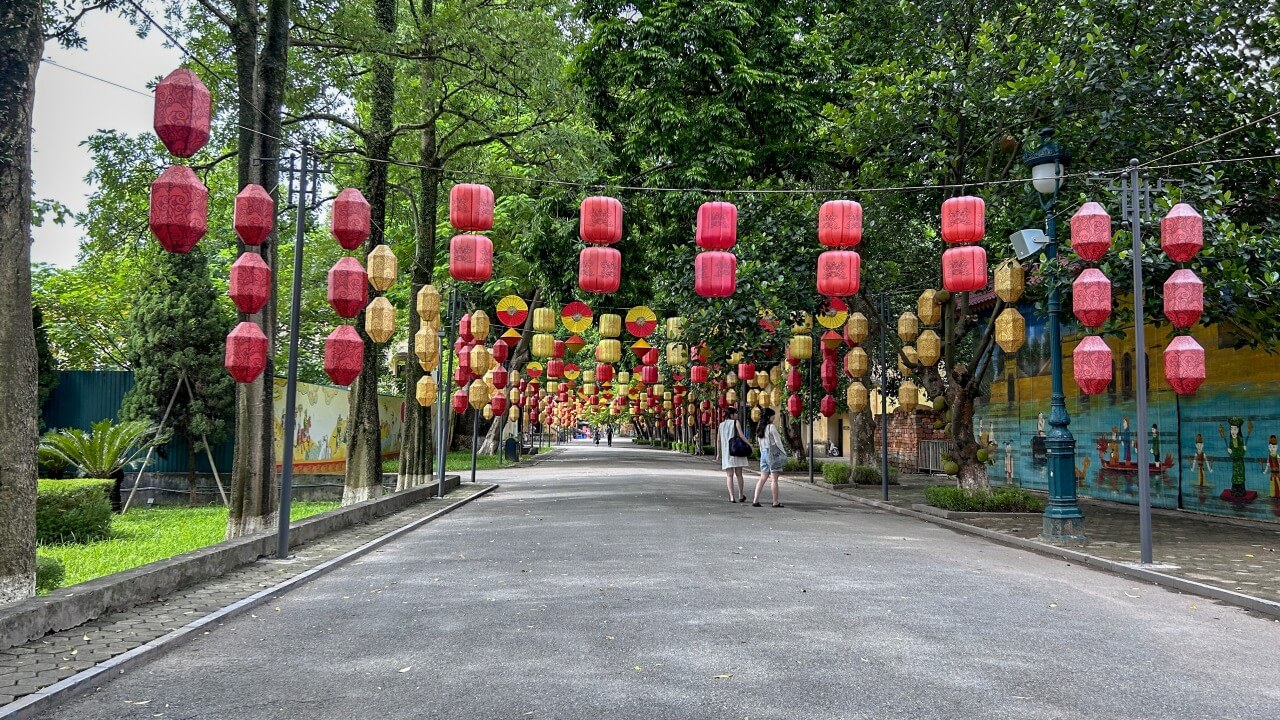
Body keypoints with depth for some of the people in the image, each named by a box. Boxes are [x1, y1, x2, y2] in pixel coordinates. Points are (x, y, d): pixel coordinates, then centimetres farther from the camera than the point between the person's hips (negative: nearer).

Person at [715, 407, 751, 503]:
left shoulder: (721, 425, 9)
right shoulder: (736, 423, -2)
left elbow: (718, 440, 9)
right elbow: (741, 436, -11)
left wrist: (718, 453, 13)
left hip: (726, 452, 2)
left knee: (729, 475, 1)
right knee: (739, 474, 9)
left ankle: (732, 497, -8)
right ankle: (741, 496, 15)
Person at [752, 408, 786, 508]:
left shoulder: (759, 428, 11)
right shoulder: (772, 427, -11)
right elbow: (778, 441, -9)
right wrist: (784, 453, -2)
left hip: (763, 453, 7)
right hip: (773, 453, -7)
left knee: (763, 478, 8)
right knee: (774, 479, -2)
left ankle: (755, 500, 1)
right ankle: (775, 502, 0)